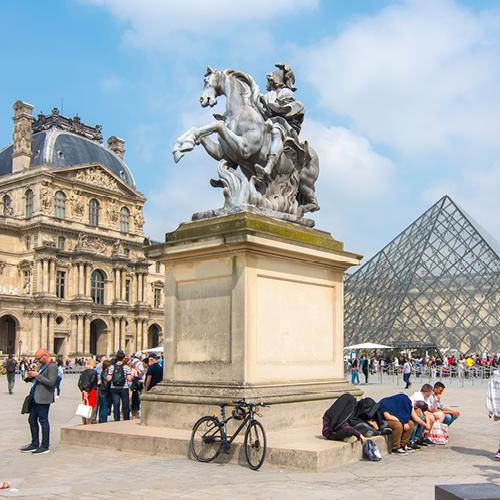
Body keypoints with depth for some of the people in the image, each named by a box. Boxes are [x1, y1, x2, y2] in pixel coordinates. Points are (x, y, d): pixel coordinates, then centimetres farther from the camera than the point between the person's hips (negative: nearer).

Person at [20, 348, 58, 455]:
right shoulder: (42, 366, 18)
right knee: (32, 420, 14)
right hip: (35, 397, 10)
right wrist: (31, 377, 6)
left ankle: (45, 446, 3)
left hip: (43, 398, -10)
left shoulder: (52, 367, -12)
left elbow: (51, 383, -21)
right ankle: (34, 444, 25)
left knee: (43, 420, -4)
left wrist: (37, 375, -18)